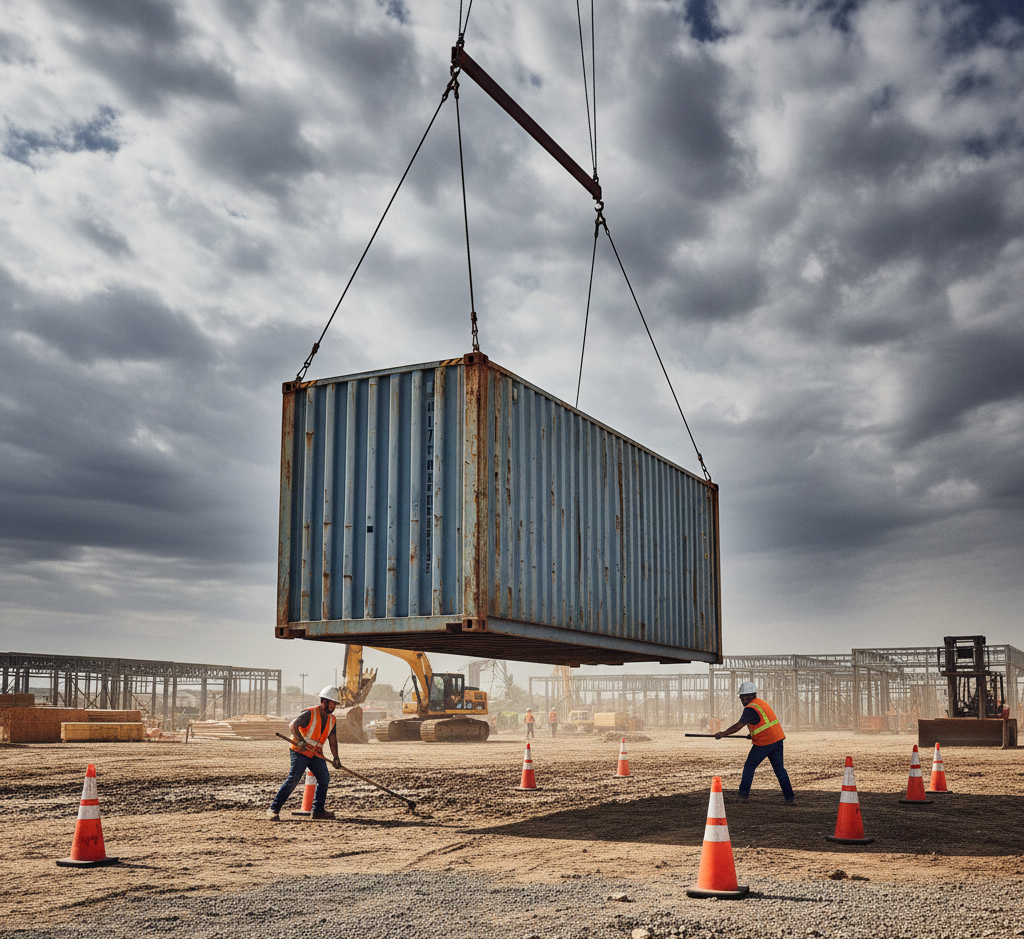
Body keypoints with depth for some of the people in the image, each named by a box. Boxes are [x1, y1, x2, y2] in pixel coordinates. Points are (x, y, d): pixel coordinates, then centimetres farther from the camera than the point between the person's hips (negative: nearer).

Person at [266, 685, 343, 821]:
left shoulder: (331, 719, 8)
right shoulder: (310, 713, -14)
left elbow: (332, 739, 11)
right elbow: (293, 725, -26)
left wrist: (336, 758, 3)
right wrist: (300, 740, -41)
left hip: (316, 754, 7)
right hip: (300, 751, -7)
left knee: (324, 778, 1)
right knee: (294, 779, -16)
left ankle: (318, 810, 13)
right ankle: (274, 809, -11)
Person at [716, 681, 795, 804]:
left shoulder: (751, 709, -13)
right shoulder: (760, 703, 15)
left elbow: (738, 726, -17)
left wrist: (722, 734, -11)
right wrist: (753, 734, 16)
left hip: (764, 743, -8)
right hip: (778, 739, 8)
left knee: (749, 767, 7)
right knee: (779, 769, 10)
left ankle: (743, 794, 13)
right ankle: (790, 798, 5)